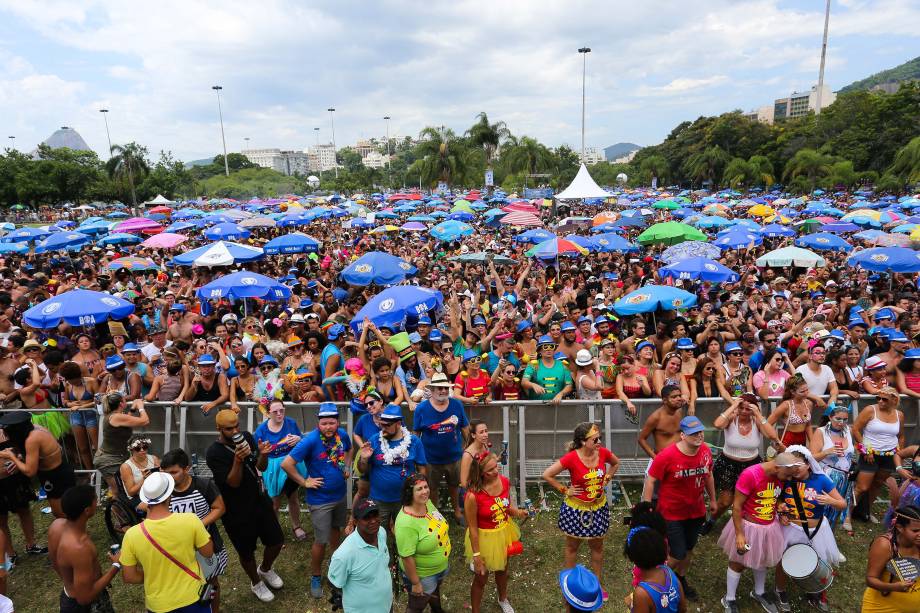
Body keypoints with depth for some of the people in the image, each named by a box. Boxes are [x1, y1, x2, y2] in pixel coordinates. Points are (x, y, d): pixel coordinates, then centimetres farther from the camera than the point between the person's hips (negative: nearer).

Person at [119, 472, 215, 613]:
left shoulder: (132, 535, -19)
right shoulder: (191, 520, -23)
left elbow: (129, 577, -8)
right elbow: (208, 552, -8)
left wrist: (153, 576, 8)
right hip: (193, 597, -1)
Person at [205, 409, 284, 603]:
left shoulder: (246, 437, -7)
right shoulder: (214, 453, -20)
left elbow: (261, 467, -2)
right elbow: (234, 482, -23)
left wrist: (263, 454, -23)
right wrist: (238, 459, -39)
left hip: (260, 500, 5)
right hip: (237, 511, -4)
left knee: (276, 541, 14)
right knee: (247, 551, 14)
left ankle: (266, 569, 45)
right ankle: (256, 582, 43)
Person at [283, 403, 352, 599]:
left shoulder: (342, 434, -10)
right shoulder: (310, 441, -28)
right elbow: (286, 464, -29)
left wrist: (346, 467, 2)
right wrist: (304, 482, -21)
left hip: (340, 494, 5)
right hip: (320, 500, -5)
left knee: (336, 528, 26)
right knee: (321, 541, 4)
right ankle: (316, 576, 27)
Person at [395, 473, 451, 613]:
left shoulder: (428, 503, -13)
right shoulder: (406, 523, -38)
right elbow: (407, 557, -30)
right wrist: (415, 583, -20)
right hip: (422, 575, -8)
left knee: (435, 590, 35)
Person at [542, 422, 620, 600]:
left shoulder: (603, 452, -14)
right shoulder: (571, 458, -27)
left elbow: (615, 463, 10)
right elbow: (546, 475, -23)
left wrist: (606, 479, 0)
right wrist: (565, 490, -17)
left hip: (598, 507, 4)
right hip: (576, 509, -3)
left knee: (597, 547, 19)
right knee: (572, 547, 17)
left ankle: (598, 583, 38)